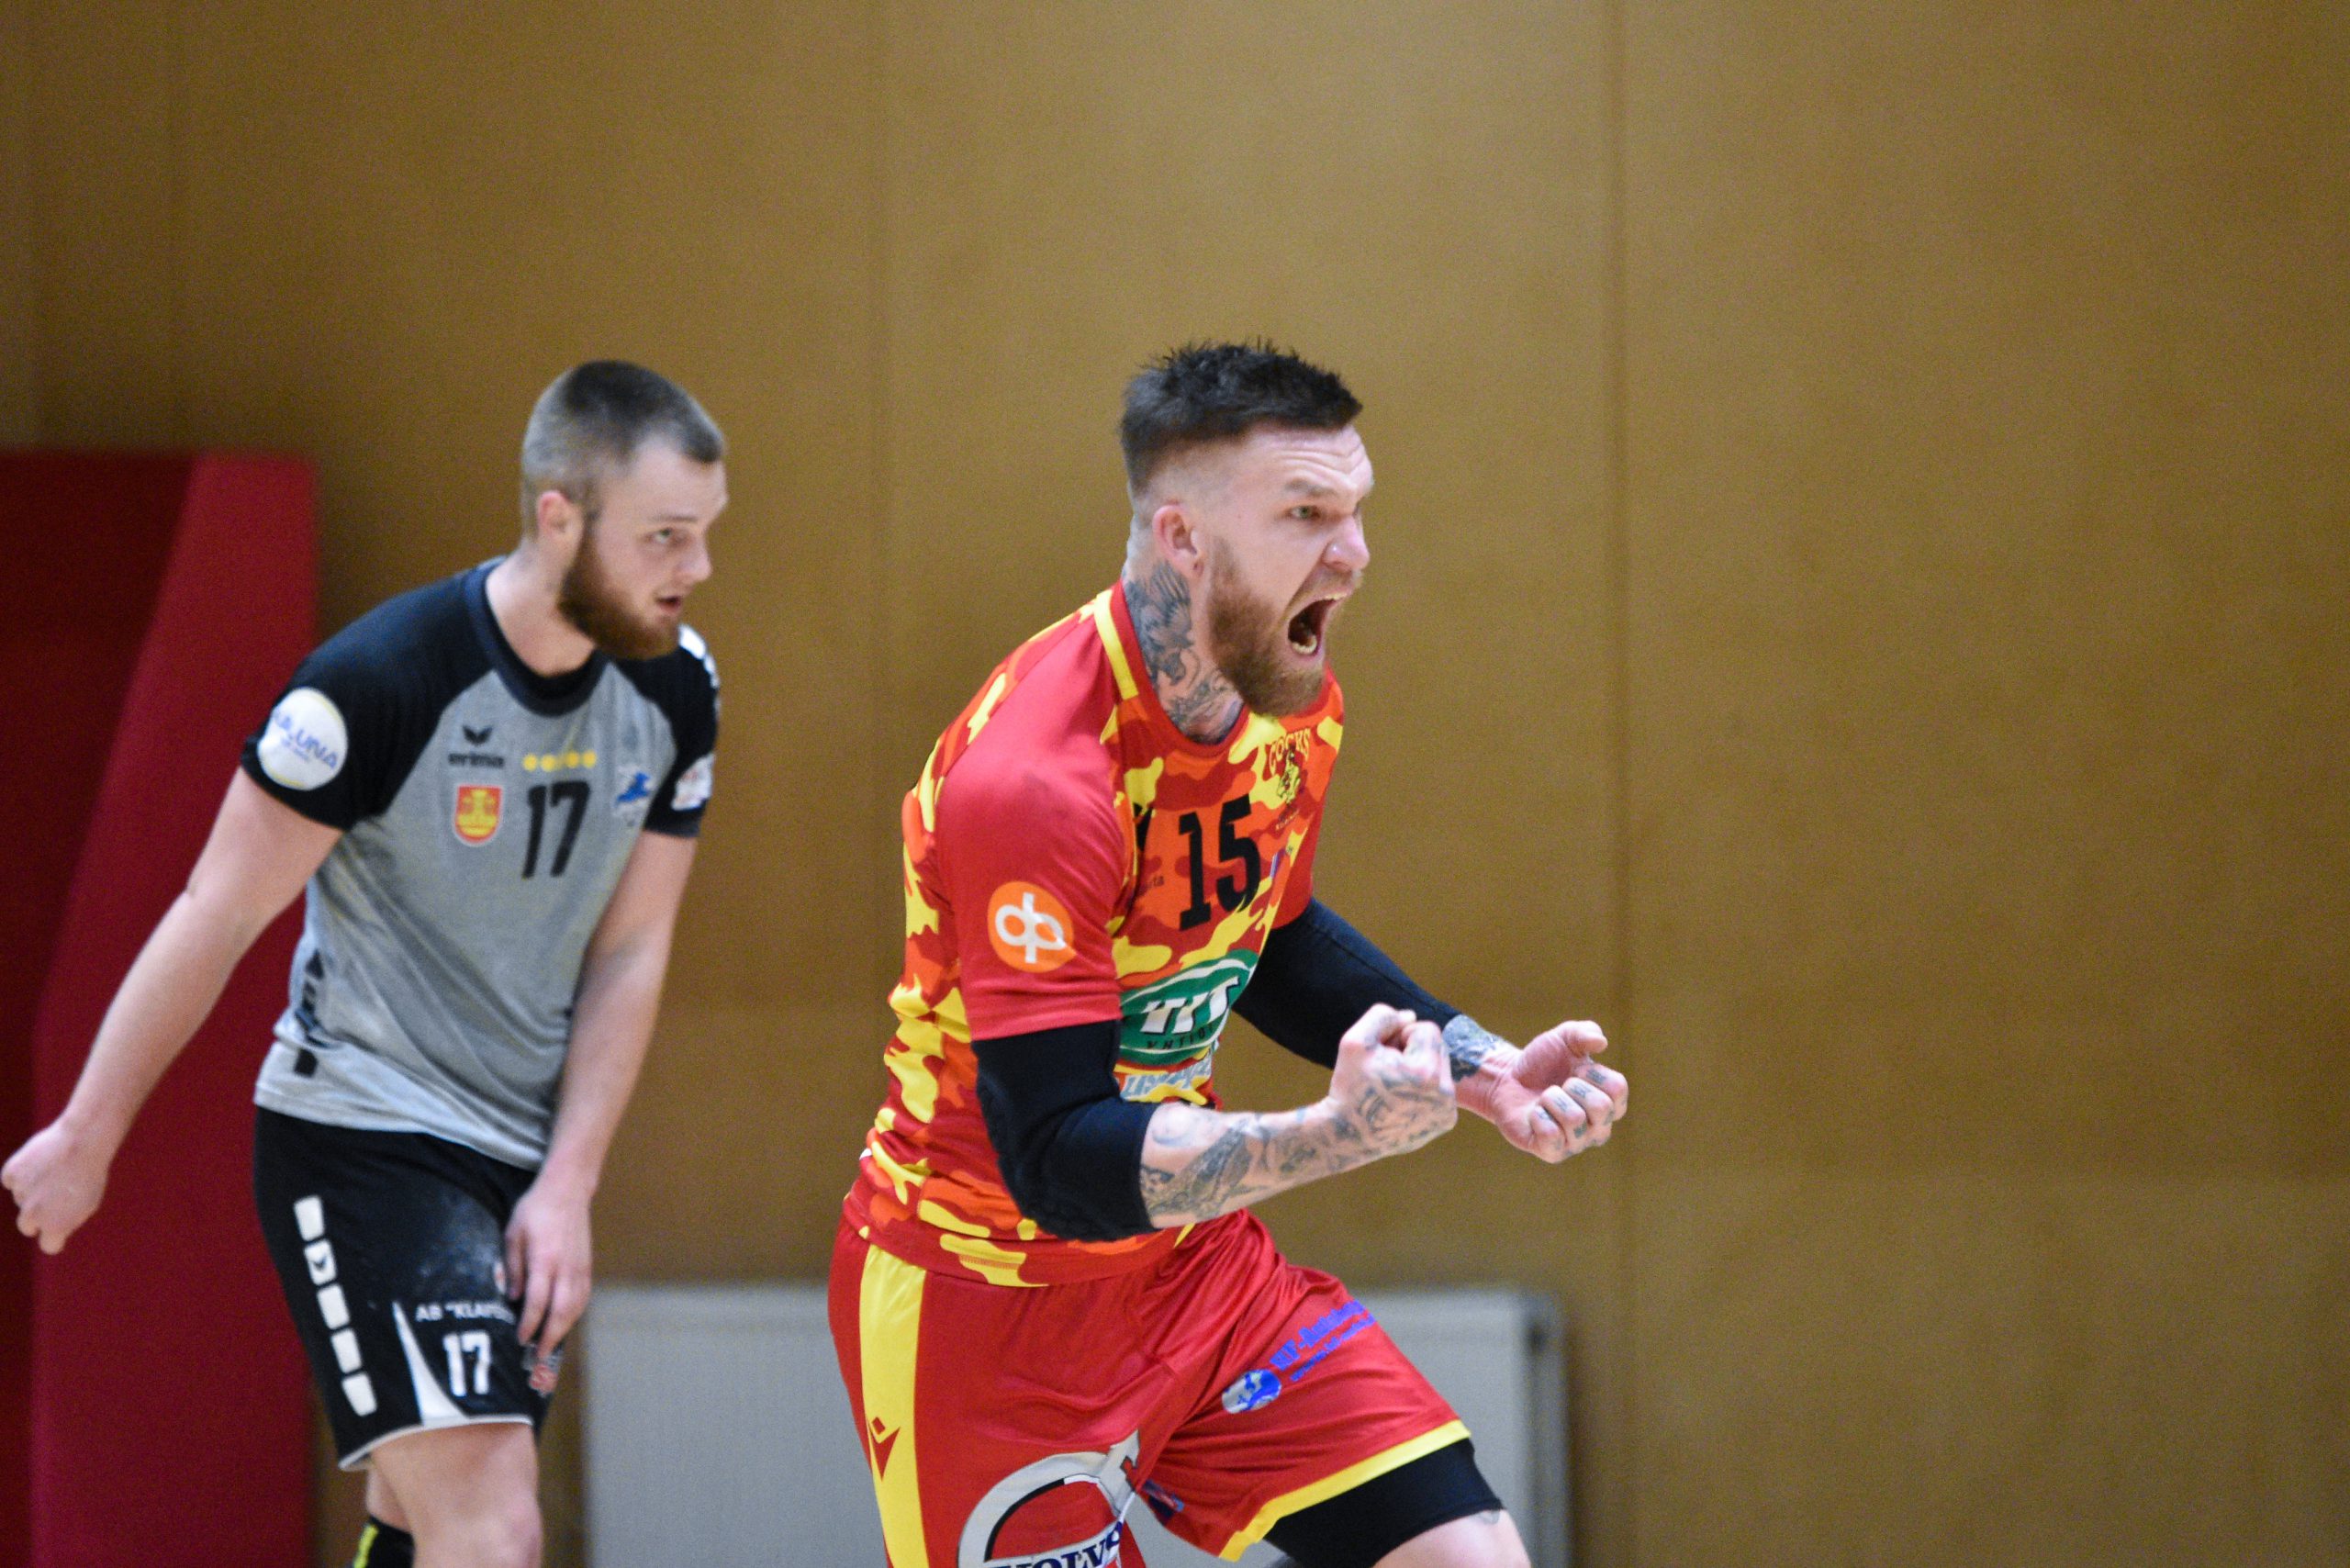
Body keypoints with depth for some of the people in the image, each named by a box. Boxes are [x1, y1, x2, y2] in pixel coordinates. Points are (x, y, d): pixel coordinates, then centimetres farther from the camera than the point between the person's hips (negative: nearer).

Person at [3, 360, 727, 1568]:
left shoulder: (676, 688, -1)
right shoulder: (383, 683, -20)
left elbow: (628, 953, 5)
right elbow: (218, 919, -12)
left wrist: (566, 1189, -3)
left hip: (523, 1161, 7)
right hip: (359, 1141, -7)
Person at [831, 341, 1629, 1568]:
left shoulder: (1293, 706, -1)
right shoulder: (1030, 777, -28)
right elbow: (1061, 1158, -32)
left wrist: (1482, 1071, 8)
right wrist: (1339, 1135, -42)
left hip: (1191, 1257, 7)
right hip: (985, 1297, -7)